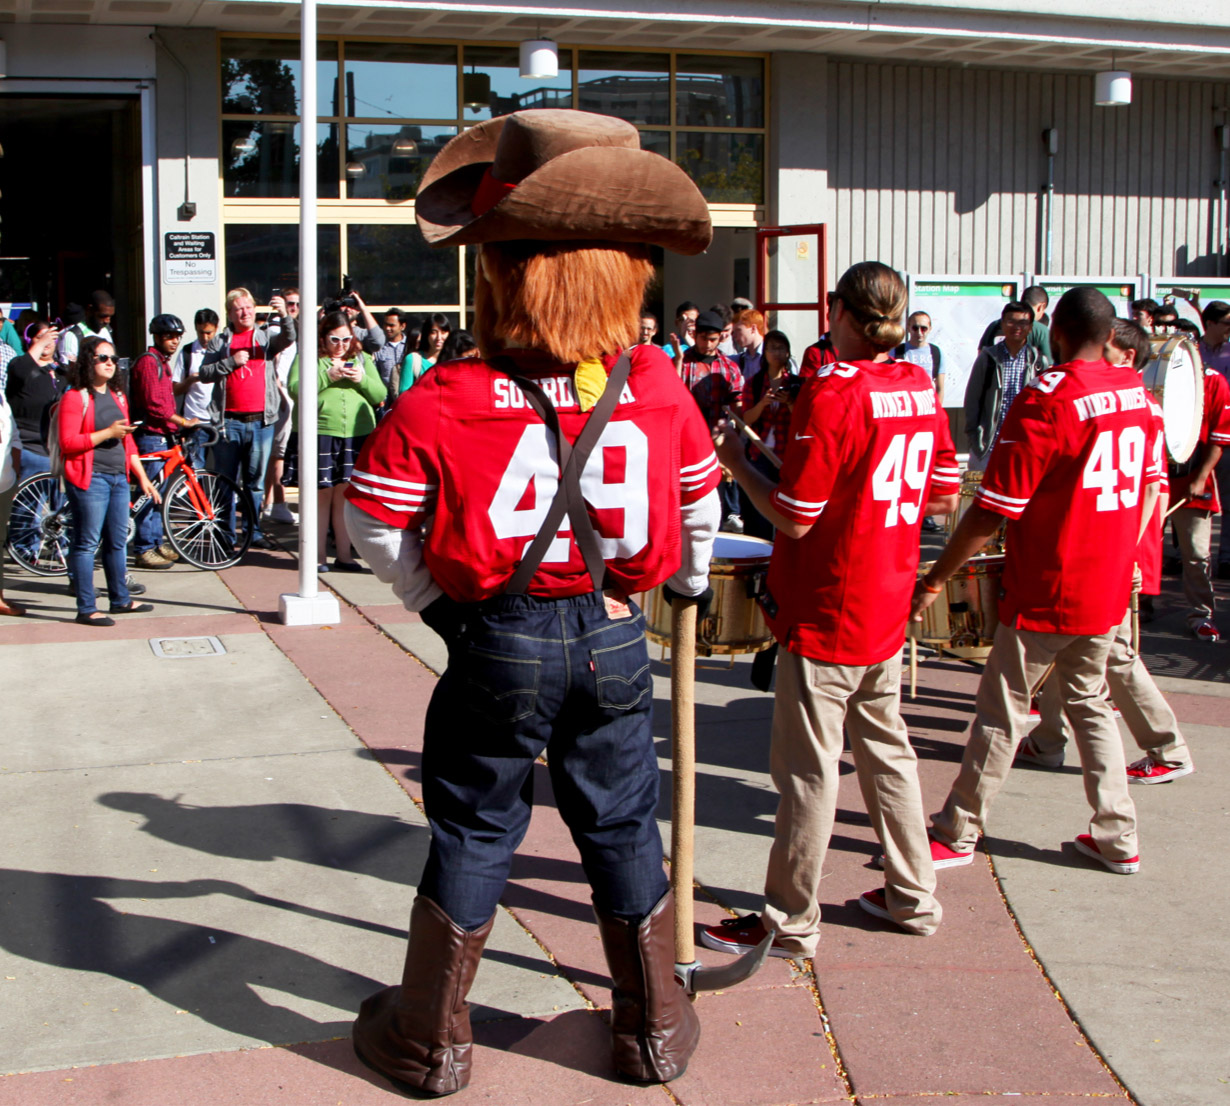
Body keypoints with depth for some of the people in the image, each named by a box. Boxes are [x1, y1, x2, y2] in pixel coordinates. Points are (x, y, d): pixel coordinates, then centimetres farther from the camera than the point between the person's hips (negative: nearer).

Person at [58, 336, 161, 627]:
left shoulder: (118, 397, 17)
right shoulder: (75, 398, -7)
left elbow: (128, 442, 21)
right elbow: (68, 442, -15)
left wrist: (143, 478, 18)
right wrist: (107, 433, -18)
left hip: (118, 477, 7)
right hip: (89, 479, -7)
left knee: (117, 542, 13)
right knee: (87, 543, -4)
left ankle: (121, 599, 25)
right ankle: (86, 609, 0)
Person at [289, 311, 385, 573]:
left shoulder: (362, 359, 19)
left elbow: (380, 395, 13)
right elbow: (295, 389, -6)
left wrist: (362, 379, -5)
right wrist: (327, 376, -13)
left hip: (358, 433, 3)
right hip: (320, 433, -2)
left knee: (346, 493, 1)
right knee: (322, 493, -2)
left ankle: (343, 554, 7)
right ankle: (319, 554, 4)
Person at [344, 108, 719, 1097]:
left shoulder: (446, 403, -16)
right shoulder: (660, 388, -6)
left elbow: (374, 519, -10)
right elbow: (699, 504, 7)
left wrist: (434, 599, 6)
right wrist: (688, 584, 27)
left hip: (497, 642, -2)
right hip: (615, 637, 2)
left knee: (473, 833, 13)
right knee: (623, 827, 17)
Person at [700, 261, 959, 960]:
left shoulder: (832, 394, -19)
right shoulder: (920, 388, 2)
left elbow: (795, 518, -18)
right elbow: (945, 499, 10)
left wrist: (738, 464, -5)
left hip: (825, 613, -7)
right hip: (889, 609, 8)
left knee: (810, 769, 1)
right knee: (886, 750, 19)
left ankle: (791, 922, 11)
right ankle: (913, 897, 30)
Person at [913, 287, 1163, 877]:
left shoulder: (1043, 402, -20)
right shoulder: (1137, 396, 1)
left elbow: (989, 514, -21)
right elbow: (1151, 486, 13)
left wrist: (931, 582, -14)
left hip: (1044, 594, -6)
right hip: (1109, 591, 6)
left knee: (1002, 714, 5)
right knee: (1089, 704, 20)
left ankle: (956, 834, 17)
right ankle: (1117, 838, 23)